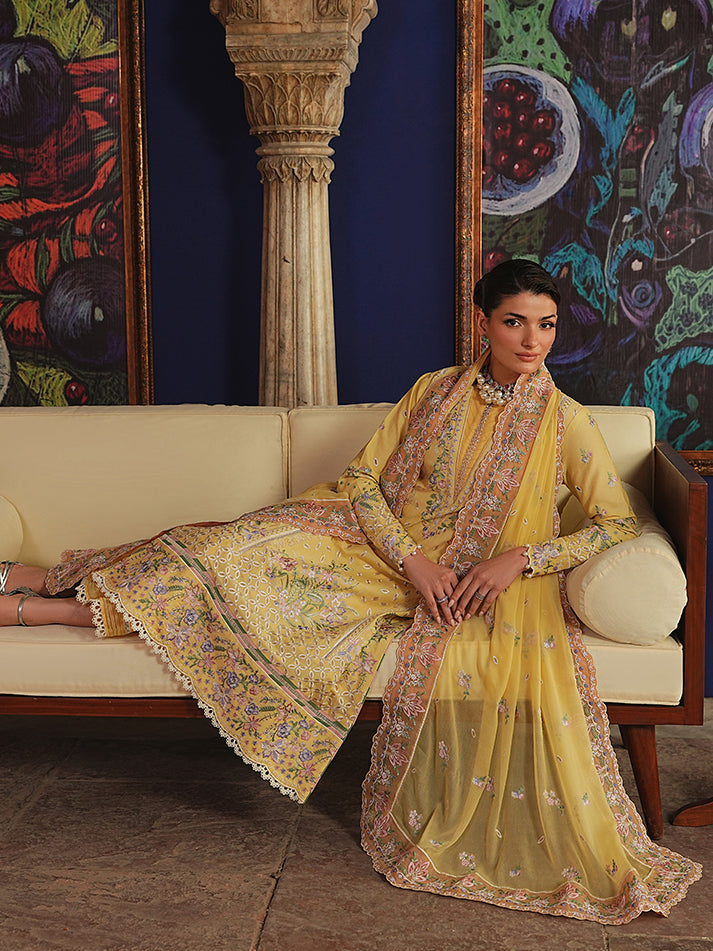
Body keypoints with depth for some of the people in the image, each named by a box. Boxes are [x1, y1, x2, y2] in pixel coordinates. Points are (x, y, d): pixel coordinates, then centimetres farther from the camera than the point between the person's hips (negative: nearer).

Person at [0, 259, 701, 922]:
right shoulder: (434, 390, 2)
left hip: (485, 583, -1)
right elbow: (363, 477, 0)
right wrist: (413, 561, -15)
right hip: (384, 548, 1)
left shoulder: (566, 423, -4)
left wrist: (520, 556, -17)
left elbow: (617, 524, -3)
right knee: (243, 552, -18)